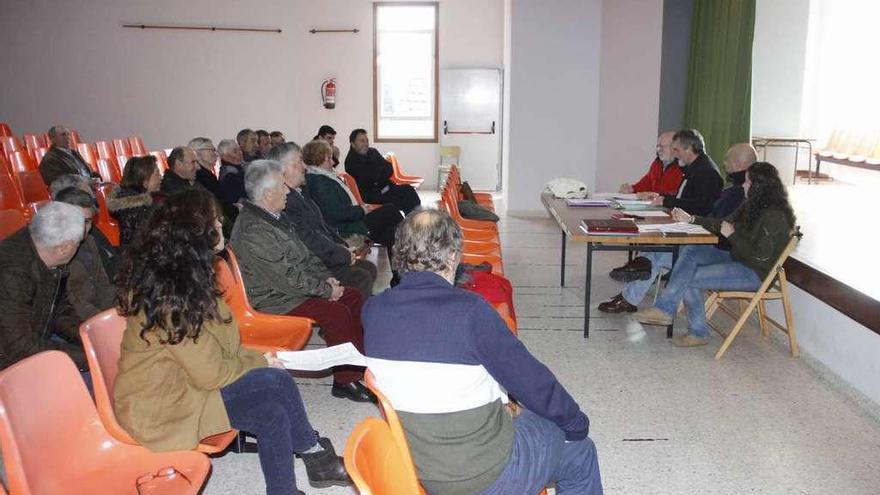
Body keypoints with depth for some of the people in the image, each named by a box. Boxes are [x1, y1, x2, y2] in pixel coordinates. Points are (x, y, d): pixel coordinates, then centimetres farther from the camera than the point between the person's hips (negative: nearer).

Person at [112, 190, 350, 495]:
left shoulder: (176, 274, 2)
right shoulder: (173, 294, -27)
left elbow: (211, 345, 10)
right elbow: (210, 373, -22)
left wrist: (253, 359, -1)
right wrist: (259, 363, -7)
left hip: (179, 376, 9)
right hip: (161, 404, -8)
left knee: (274, 414, -8)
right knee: (276, 381, -16)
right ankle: (316, 456, 3)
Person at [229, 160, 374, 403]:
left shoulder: (273, 216, 10)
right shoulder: (253, 232, -23)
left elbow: (304, 254, 18)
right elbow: (287, 278, -24)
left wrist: (325, 277, 3)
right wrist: (326, 290, -15)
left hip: (295, 286, 11)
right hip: (274, 299, -11)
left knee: (354, 298, 5)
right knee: (337, 313, -25)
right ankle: (346, 381, -12)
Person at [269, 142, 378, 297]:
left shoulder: (301, 192, 14)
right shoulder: (286, 200, -20)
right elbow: (308, 239, -22)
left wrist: (343, 247, 6)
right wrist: (345, 255, -13)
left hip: (328, 256, 11)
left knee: (369, 268, 7)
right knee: (361, 278, -17)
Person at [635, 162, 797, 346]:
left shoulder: (774, 216, -20)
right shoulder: (752, 206, 10)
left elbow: (761, 257, -24)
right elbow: (723, 223, 20)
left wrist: (732, 236, -17)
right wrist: (691, 219, 13)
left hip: (755, 273, -9)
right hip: (737, 260, 9)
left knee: (689, 279, -20)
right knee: (689, 251, -9)